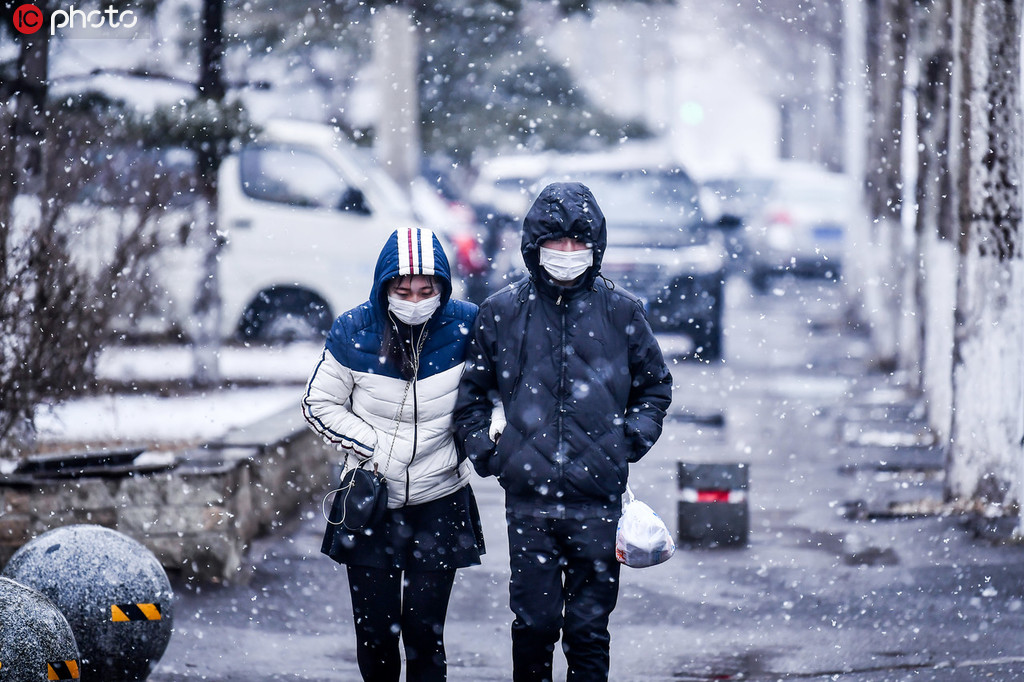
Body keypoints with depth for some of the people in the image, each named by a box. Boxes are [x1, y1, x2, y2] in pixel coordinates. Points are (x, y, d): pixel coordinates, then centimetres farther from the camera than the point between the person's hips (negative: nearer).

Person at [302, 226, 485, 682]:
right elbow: (320, 405, 2)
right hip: (370, 503, 1)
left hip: (441, 502, -1)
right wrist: (374, 447, -8)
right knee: (374, 629, 5)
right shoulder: (353, 333, -9)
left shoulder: (466, 327, -9)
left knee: (425, 629, -3)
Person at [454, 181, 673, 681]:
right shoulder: (501, 312, 5)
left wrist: (631, 438, 2)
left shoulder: (621, 312, 5)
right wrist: (484, 448, 2)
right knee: (533, 624, 1)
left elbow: (655, 385, 16)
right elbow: (472, 391, 15)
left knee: (588, 630, 4)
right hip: (528, 499, 0)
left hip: (598, 502, 0)